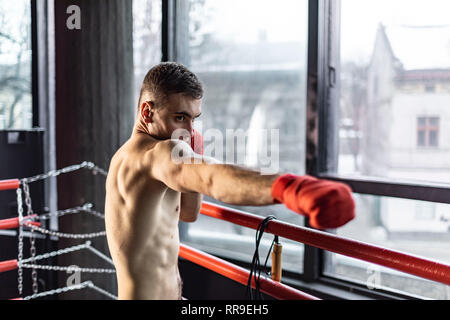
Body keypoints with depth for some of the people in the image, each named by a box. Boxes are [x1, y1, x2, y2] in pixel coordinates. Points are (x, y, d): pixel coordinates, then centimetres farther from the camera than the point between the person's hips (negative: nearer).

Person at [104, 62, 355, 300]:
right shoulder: (156, 152, -24)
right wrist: (288, 188, -60)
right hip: (149, 295, -10)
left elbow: (188, 215, 13)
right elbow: (213, 177, -46)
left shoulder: (132, 153, 7)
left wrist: (191, 158, 0)